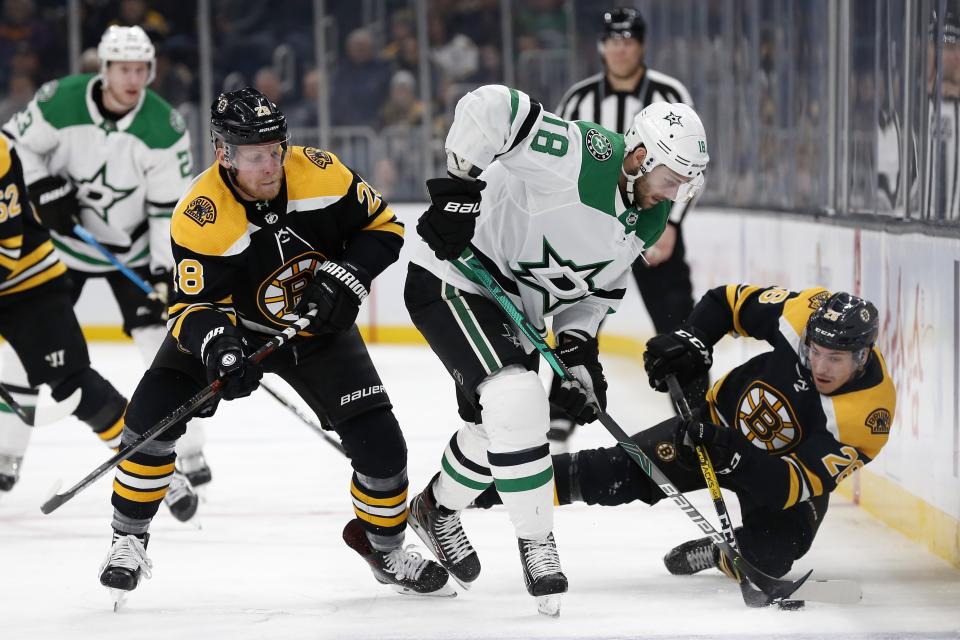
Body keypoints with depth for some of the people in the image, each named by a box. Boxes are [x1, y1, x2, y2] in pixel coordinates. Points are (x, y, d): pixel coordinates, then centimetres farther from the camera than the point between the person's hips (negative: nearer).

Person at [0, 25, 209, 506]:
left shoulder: (164, 128, -20)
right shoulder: (60, 102, -20)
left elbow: (169, 208, -16)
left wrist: (164, 273, -23)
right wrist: (43, 189, -20)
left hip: (133, 249, -1)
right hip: (61, 240, 1)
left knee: (159, 337, -11)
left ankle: (187, 456, -2)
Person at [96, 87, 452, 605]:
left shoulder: (319, 174, -22)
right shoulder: (200, 218, -29)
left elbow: (383, 227, -8)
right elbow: (196, 305, -24)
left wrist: (345, 276, -24)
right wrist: (217, 346, -44)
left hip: (320, 329, 1)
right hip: (234, 326, -1)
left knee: (380, 444, -11)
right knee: (153, 413, -20)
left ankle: (383, 545, 18)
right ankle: (129, 539, 2)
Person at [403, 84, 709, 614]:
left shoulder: (644, 223, 1)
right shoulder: (581, 155, -27)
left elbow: (600, 284, 12)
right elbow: (488, 107, -33)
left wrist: (579, 351, -1)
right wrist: (458, 188, -33)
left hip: (515, 307, 10)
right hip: (452, 282, -10)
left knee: (496, 425, 18)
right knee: (516, 400, -24)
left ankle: (437, 509, 46)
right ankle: (535, 543, -13)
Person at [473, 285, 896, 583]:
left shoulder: (870, 415, -34)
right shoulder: (807, 313, -26)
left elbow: (796, 486, -36)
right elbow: (728, 301, -9)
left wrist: (735, 457, -50)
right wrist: (690, 342, -26)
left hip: (789, 466, -2)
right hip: (724, 421, 2)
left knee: (770, 555, -28)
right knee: (623, 474, -14)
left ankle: (722, 555, 5)